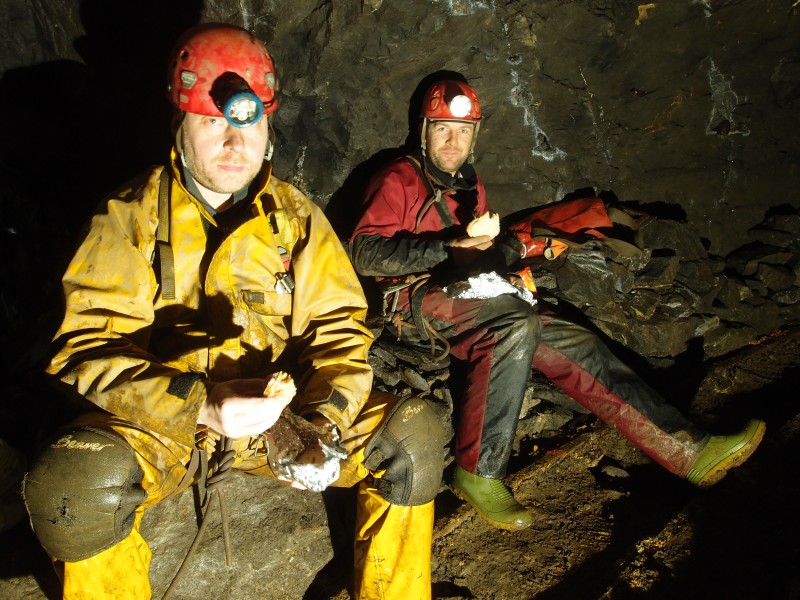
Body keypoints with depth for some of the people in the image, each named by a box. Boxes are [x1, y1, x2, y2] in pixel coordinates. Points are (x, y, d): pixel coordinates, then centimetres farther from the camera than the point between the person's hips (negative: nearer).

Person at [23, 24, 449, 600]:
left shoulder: (298, 217, 3)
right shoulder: (131, 217, -3)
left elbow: (337, 329, -1)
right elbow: (92, 345, -11)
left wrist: (325, 423, -20)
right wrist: (200, 408, -28)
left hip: (277, 412, 2)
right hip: (160, 419, -1)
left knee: (416, 433, -16)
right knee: (75, 483, -33)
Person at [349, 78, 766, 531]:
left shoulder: (470, 186, 25)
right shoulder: (399, 180, 3)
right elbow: (366, 253, -11)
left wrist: (514, 251, 6)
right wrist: (447, 248, -19)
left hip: (469, 300, 7)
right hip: (419, 302, -6)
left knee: (572, 342, -10)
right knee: (518, 323, -34)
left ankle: (687, 448, -10)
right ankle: (478, 472, -29)